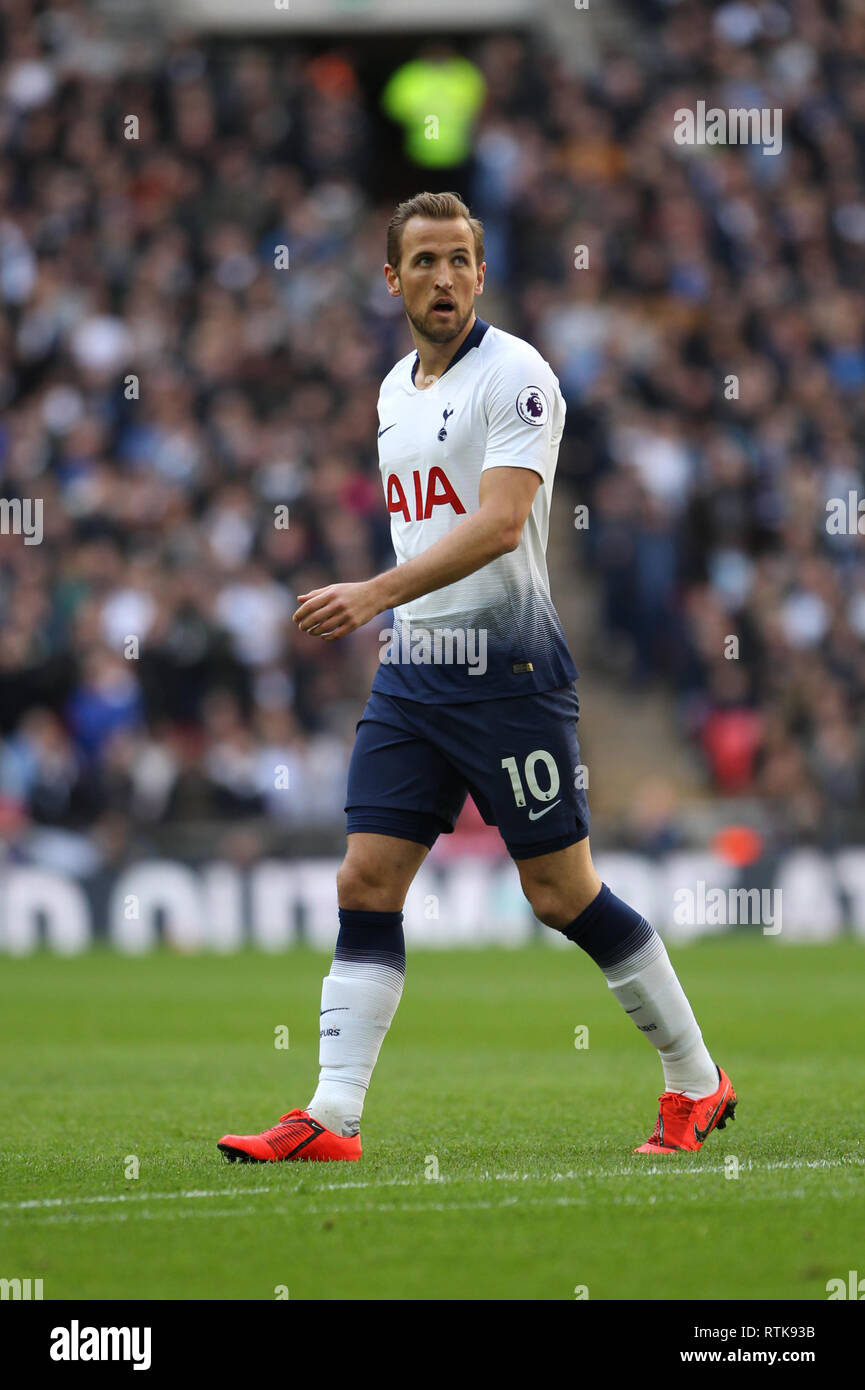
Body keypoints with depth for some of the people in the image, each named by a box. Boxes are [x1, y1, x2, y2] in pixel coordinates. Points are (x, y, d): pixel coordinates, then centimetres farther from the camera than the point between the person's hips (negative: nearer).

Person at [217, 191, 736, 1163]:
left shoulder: (514, 375, -10)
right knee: (365, 882, -3)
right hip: (410, 671, 7)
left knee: (562, 893, -2)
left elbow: (498, 525, -22)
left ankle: (697, 1084, 13)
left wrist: (377, 594, -30)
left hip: (505, 670, -7)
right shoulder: (395, 390, 14)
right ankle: (332, 1119, -6)